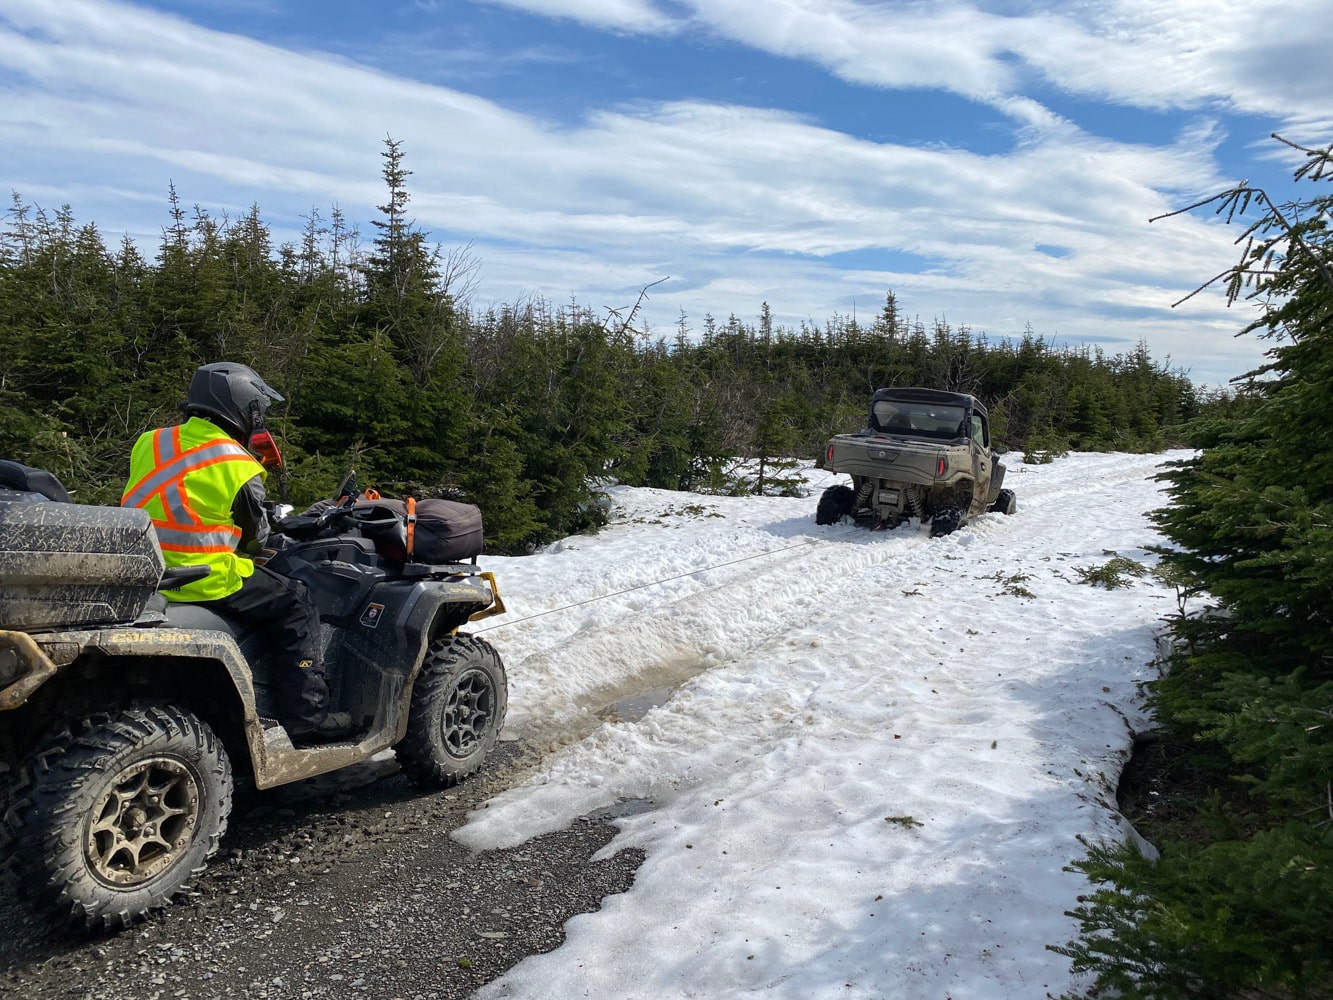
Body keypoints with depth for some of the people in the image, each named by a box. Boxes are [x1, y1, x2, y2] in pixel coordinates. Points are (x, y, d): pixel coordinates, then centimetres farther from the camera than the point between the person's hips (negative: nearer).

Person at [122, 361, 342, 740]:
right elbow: (255, 537, 1)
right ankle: (306, 714, 4)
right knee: (296, 604, 8)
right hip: (207, 582, -7)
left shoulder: (149, 443, 7)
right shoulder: (237, 466, -11)